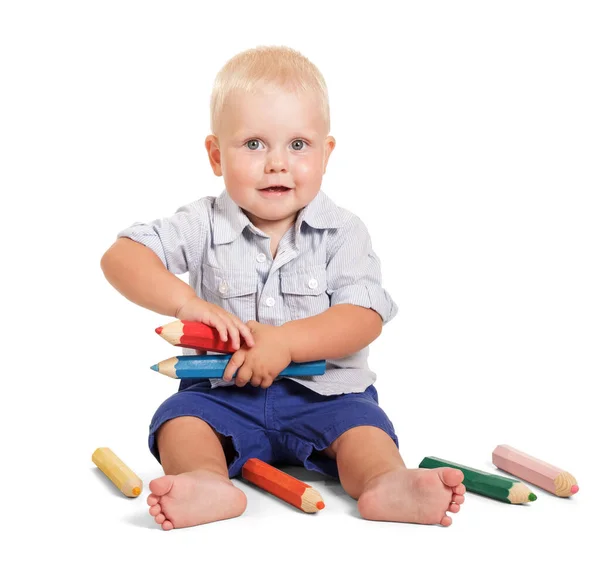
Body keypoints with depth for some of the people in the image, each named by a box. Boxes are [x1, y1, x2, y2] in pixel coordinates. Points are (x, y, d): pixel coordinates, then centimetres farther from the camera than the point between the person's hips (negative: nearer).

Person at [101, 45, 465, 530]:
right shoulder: (205, 225, -1)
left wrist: (286, 341, -27)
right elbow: (121, 257, -10)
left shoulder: (342, 232, -3)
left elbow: (364, 320, -13)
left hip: (322, 391, 0)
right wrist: (187, 301, -27)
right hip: (225, 393, 1)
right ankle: (208, 482, -50)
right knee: (180, 417, -25)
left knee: (360, 421, -26)